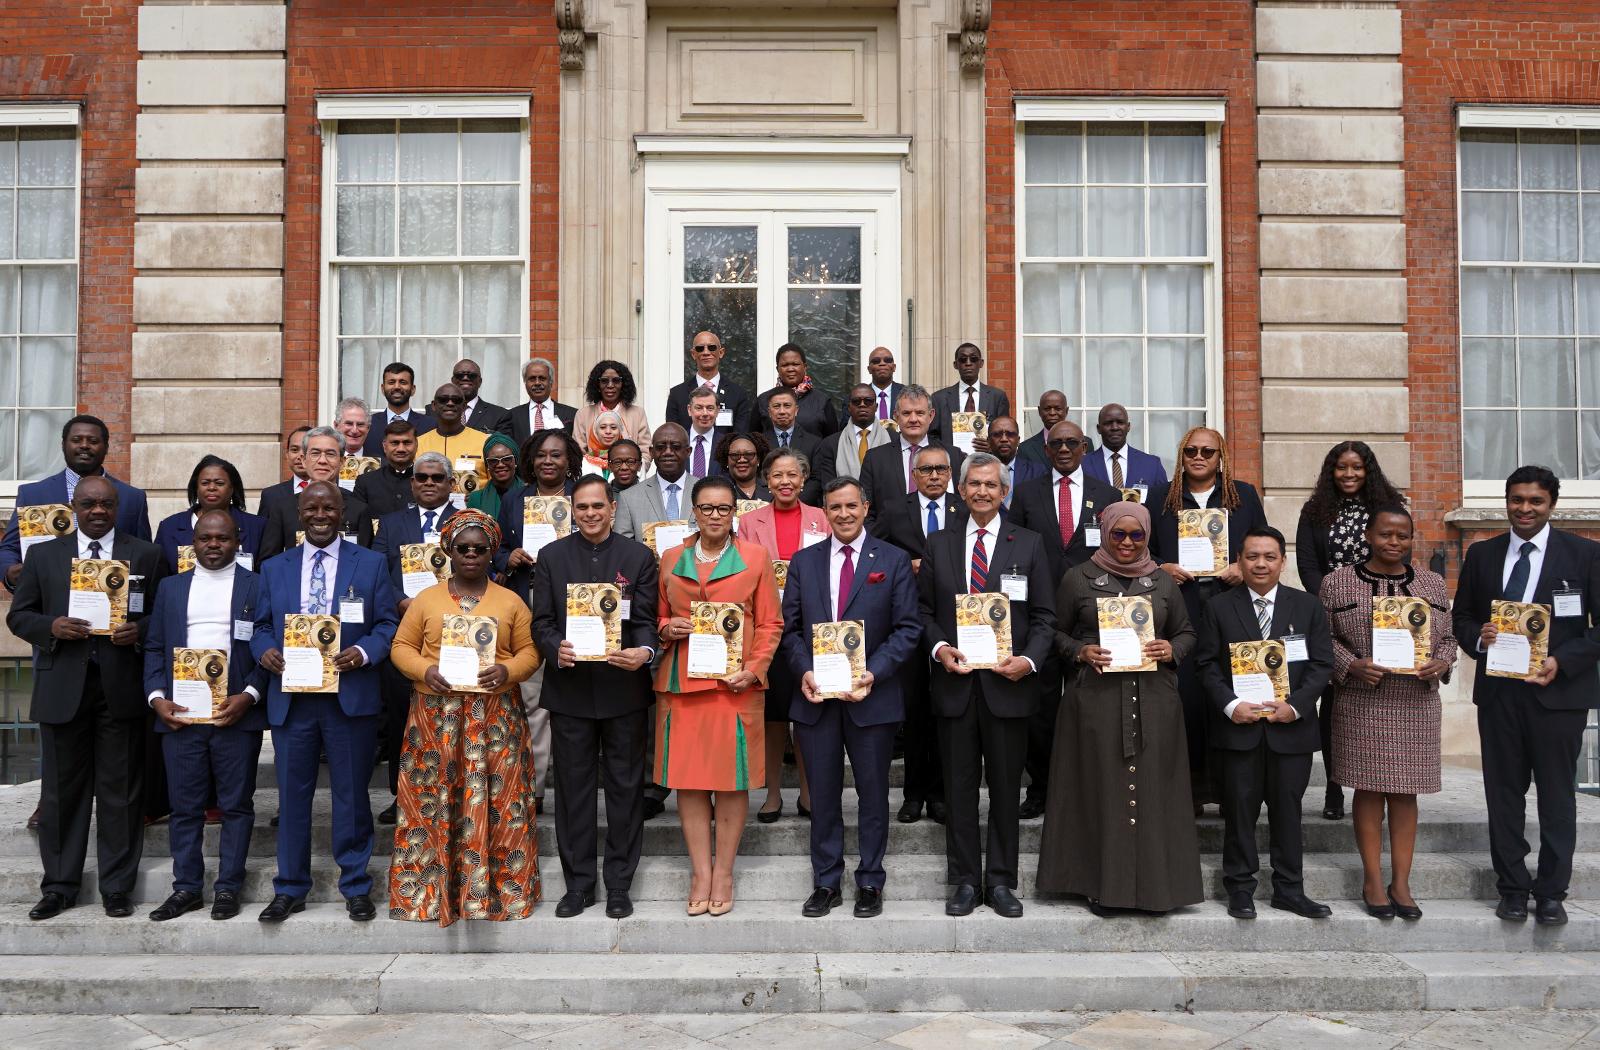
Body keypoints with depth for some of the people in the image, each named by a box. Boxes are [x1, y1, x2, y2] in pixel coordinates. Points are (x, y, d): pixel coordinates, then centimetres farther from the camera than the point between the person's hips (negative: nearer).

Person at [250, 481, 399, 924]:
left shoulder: (371, 563, 5)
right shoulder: (274, 568, 12)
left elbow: (388, 624, 2)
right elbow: (261, 626, 13)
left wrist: (364, 652, -16)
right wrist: (265, 650, -9)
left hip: (350, 696, -2)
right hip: (291, 697, 2)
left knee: (351, 793, 6)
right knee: (292, 793, 8)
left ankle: (356, 887, 18)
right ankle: (290, 889, 20)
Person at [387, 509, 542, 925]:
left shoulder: (511, 602, 7)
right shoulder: (426, 599, 8)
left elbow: (529, 651, 5)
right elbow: (401, 647, 7)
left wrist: (508, 671, -15)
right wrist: (424, 670, -13)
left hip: (495, 718, 0)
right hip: (436, 716, 1)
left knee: (498, 804, 0)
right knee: (432, 803, 2)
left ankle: (499, 888, 9)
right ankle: (430, 889, 13)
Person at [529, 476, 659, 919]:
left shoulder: (639, 556, 3)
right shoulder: (551, 557, 6)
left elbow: (646, 620, 0)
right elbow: (541, 620, 3)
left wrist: (644, 651, -21)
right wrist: (556, 648, -18)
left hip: (624, 688, -1)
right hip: (570, 688, 1)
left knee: (625, 786, 6)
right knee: (573, 786, 8)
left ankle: (619, 884, 18)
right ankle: (578, 882, 20)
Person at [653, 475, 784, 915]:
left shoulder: (756, 558, 5)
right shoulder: (671, 559, 12)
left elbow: (770, 623, 4)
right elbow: (658, 617, 19)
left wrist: (754, 669, -9)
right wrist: (666, 628, -4)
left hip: (735, 682, -2)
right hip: (681, 681, 2)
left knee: (733, 778, 2)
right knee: (688, 778, 3)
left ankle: (724, 871, 13)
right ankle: (701, 872, 13)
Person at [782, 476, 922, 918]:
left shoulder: (894, 561, 1)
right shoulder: (803, 561, 8)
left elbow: (908, 628, -4)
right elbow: (790, 628, 8)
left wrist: (873, 674, -15)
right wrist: (804, 672, -9)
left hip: (872, 696, -2)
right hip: (815, 697, 2)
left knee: (873, 794, 8)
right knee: (823, 795, 10)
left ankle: (870, 883, 21)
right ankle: (826, 884, 21)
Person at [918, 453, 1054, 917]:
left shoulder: (1028, 544, 4)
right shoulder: (938, 544, 8)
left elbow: (1044, 616, 3)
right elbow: (924, 610, 9)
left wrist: (1028, 659, -13)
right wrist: (939, 647, -9)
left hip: (1007, 683, -1)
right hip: (955, 683, 1)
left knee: (1006, 787, 7)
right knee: (959, 787, 7)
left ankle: (1001, 881, 18)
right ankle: (965, 879, 18)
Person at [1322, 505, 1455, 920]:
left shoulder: (1433, 584, 10)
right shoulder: (1337, 583, 1)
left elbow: (1448, 638, 13)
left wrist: (1440, 663, -7)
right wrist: (1352, 665, -15)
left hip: (1417, 704, 3)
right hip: (1362, 704, -2)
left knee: (1406, 792, 6)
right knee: (1369, 789, 2)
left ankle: (1401, 882, 15)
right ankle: (1373, 880, 12)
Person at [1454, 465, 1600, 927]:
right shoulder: (1482, 554, 8)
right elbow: (1461, 616, 13)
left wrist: (1563, 662, -17)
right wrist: (1477, 638, -9)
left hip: (1558, 690, -3)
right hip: (1498, 692, 3)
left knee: (1556, 795, 6)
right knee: (1504, 793, 8)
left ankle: (1551, 892, 17)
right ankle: (1513, 888, 19)